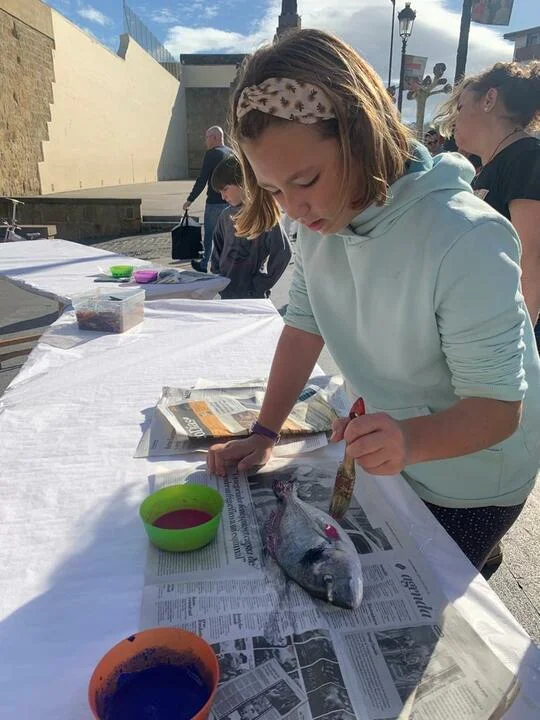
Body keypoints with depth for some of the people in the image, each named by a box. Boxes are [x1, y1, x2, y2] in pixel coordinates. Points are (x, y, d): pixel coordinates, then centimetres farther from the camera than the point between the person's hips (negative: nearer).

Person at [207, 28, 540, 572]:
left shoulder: (466, 242, -32)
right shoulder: (320, 217, -11)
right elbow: (304, 325, -6)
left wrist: (411, 441, -47)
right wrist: (263, 433, -10)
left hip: (470, 481, -5)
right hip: (388, 459, 6)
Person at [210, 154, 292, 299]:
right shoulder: (226, 215, 8)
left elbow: (283, 252, -16)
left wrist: (260, 285, -14)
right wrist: (216, 274, 9)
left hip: (252, 297, -6)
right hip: (225, 294, 6)